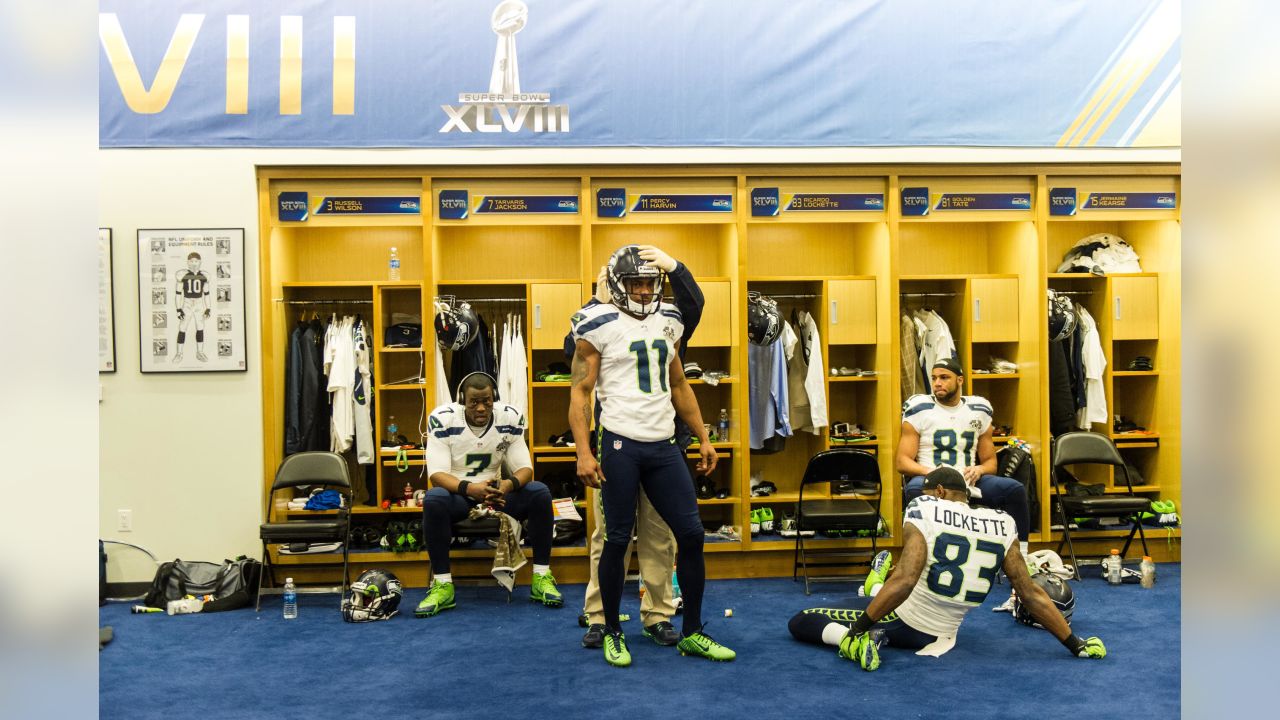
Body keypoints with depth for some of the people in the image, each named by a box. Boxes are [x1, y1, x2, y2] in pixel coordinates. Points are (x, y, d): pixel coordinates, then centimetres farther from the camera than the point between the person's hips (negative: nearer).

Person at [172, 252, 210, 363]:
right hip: (186, 306, -2)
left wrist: (208, 308, 6)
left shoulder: (204, 276, 2)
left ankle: (200, 353, 17)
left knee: (200, 329, 6)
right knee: (182, 329, -1)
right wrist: (178, 309, -9)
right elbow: (178, 293, -5)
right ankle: (179, 354, 9)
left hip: (199, 306, 2)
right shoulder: (183, 275, -7)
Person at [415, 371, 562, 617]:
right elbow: (436, 474, -20)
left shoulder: (510, 417, -8)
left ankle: (542, 577, -13)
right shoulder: (442, 419, -17)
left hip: (498, 493, 2)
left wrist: (509, 484, -32)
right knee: (433, 499, -35)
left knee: (540, 493, -23)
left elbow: (524, 468, -7)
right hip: (457, 494, -2)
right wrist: (470, 488, -40)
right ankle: (443, 585, -25)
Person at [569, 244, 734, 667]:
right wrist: (584, 453, -15)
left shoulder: (668, 322, 12)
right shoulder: (599, 325, -5)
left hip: (663, 445, 5)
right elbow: (579, 393, -6)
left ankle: (692, 634, 18)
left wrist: (703, 437, 16)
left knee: (691, 534, 4)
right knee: (617, 540, 3)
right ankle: (612, 633, 22)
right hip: (620, 444, -5)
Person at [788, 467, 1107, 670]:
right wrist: (1076, 645, 7)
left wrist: (855, 630, -23)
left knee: (799, 622, 3)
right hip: (937, 635, 6)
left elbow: (905, 581, -27)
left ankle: (856, 639, -18)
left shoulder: (924, 510, -17)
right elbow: (1031, 594, -3)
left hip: (903, 621, -6)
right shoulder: (1002, 524, -3)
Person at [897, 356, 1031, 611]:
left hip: (968, 481, 3)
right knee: (914, 489, -39)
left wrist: (978, 470, -7)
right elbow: (903, 462, -1)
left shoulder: (979, 411, 13)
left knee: (1015, 490, -23)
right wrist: (931, 471, -20)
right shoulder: (919, 411, 3)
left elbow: (991, 461, 17)